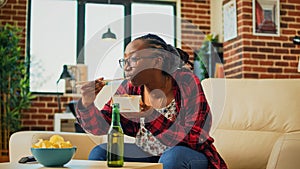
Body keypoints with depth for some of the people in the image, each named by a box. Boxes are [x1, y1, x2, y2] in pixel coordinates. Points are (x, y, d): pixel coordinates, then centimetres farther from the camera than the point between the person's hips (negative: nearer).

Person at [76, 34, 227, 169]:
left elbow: (194, 138, -25)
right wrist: (86, 104, -23)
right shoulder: (130, 88, -5)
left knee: (174, 155, -35)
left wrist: (151, 116, -35)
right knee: (99, 153, -10)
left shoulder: (185, 82, -19)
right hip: (147, 155, 5)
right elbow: (100, 127, -3)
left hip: (191, 156, -4)